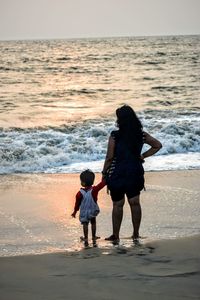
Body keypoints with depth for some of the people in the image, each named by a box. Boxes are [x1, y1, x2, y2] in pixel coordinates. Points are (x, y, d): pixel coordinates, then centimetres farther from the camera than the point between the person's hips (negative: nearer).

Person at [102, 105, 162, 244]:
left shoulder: (115, 136, -15)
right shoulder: (141, 135, -2)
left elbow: (109, 157, -13)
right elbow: (158, 145, 7)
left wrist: (104, 173, 0)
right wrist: (143, 156, 9)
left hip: (118, 174, -3)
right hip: (135, 173, 3)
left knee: (117, 205, 6)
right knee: (135, 203, 13)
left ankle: (116, 236, 13)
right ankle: (136, 234, 18)